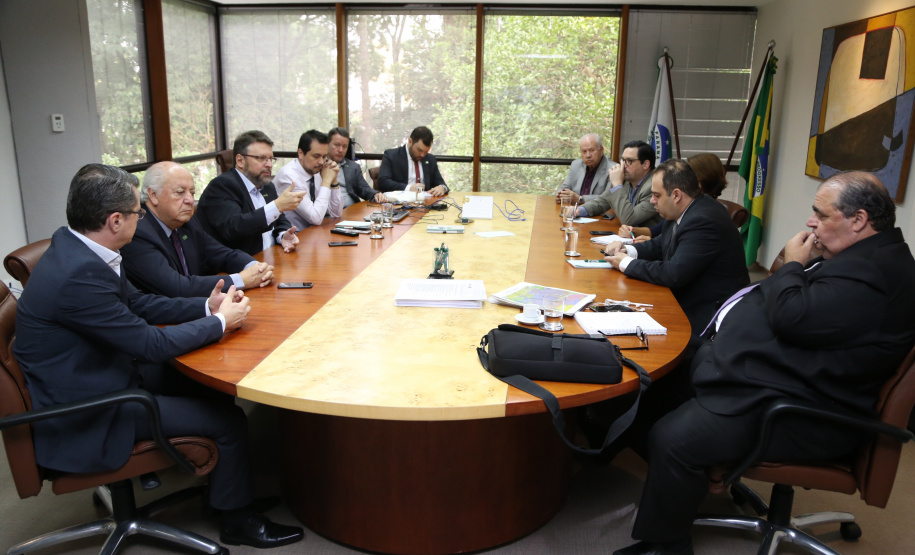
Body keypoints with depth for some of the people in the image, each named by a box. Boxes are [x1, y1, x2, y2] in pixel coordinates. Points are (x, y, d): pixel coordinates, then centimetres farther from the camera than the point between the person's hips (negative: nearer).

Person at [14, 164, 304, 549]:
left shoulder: (75, 246, -2)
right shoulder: (79, 274, -31)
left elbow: (138, 303, 9)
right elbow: (153, 344, -25)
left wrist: (207, 306, 0)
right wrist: (221, 322, -12)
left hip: (96, 381, 9)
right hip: (84, 420, -9)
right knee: (229, 419, -7)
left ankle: (215, 480, 33)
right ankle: (237, 520, 15)